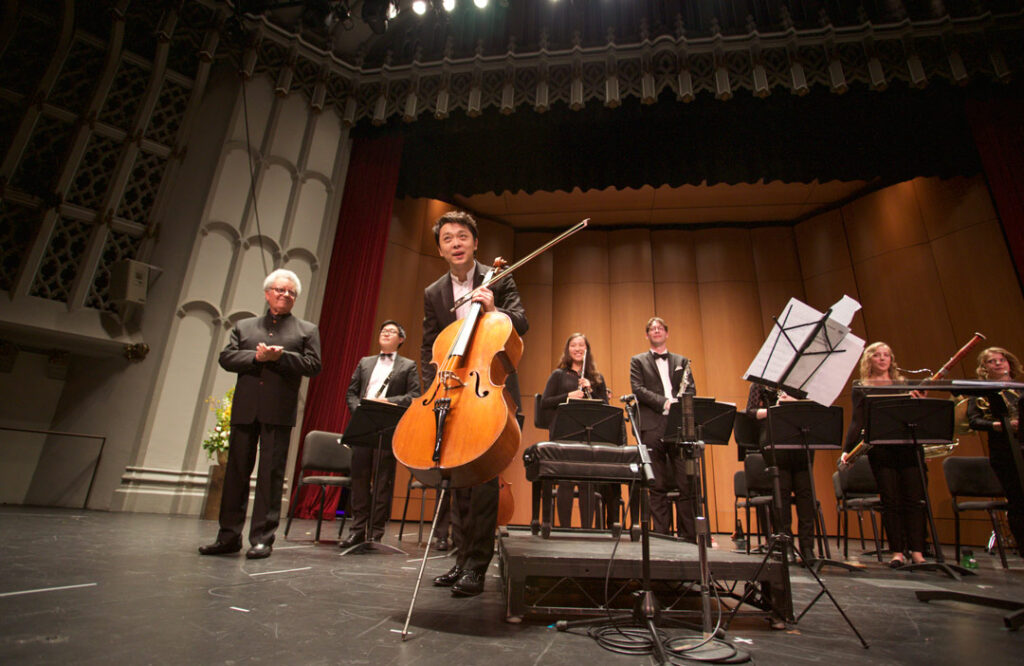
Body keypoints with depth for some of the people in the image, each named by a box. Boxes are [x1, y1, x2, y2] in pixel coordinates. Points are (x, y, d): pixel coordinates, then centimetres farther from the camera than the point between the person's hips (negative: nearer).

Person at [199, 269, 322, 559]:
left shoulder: (307, 330, 10)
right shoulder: (244, 326, 18)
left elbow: (313, 365, -1)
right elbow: (226, 358, 6)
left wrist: (280, 356, -12)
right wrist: (257, 356, -10)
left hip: (279, 412, -3)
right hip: (245, 408, 3)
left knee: (271, 475, -1)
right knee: (236, 472, 8)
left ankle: (262, 538, 7)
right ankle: (229, 536, 19)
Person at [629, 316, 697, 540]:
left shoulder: (682, 361, 20)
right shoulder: (638, 361, 13)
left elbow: (691, 389, 9)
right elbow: (638, 389, -1)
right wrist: (665, 402, -14)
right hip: (653, 427, -2)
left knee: (686, 483, 0)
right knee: (658, 485, 1)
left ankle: (688, 536, 10)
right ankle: (662, 535, 8)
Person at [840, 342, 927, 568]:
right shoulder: (862, 388, 6)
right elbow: (857, 422, 0)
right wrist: (847, 450, -9)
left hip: (908, 446, 2)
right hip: (880, 449, -2)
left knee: (914, 498, 2)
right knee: (890, 501, 1)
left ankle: (917, 551, 11)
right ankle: (897, 552, 9)